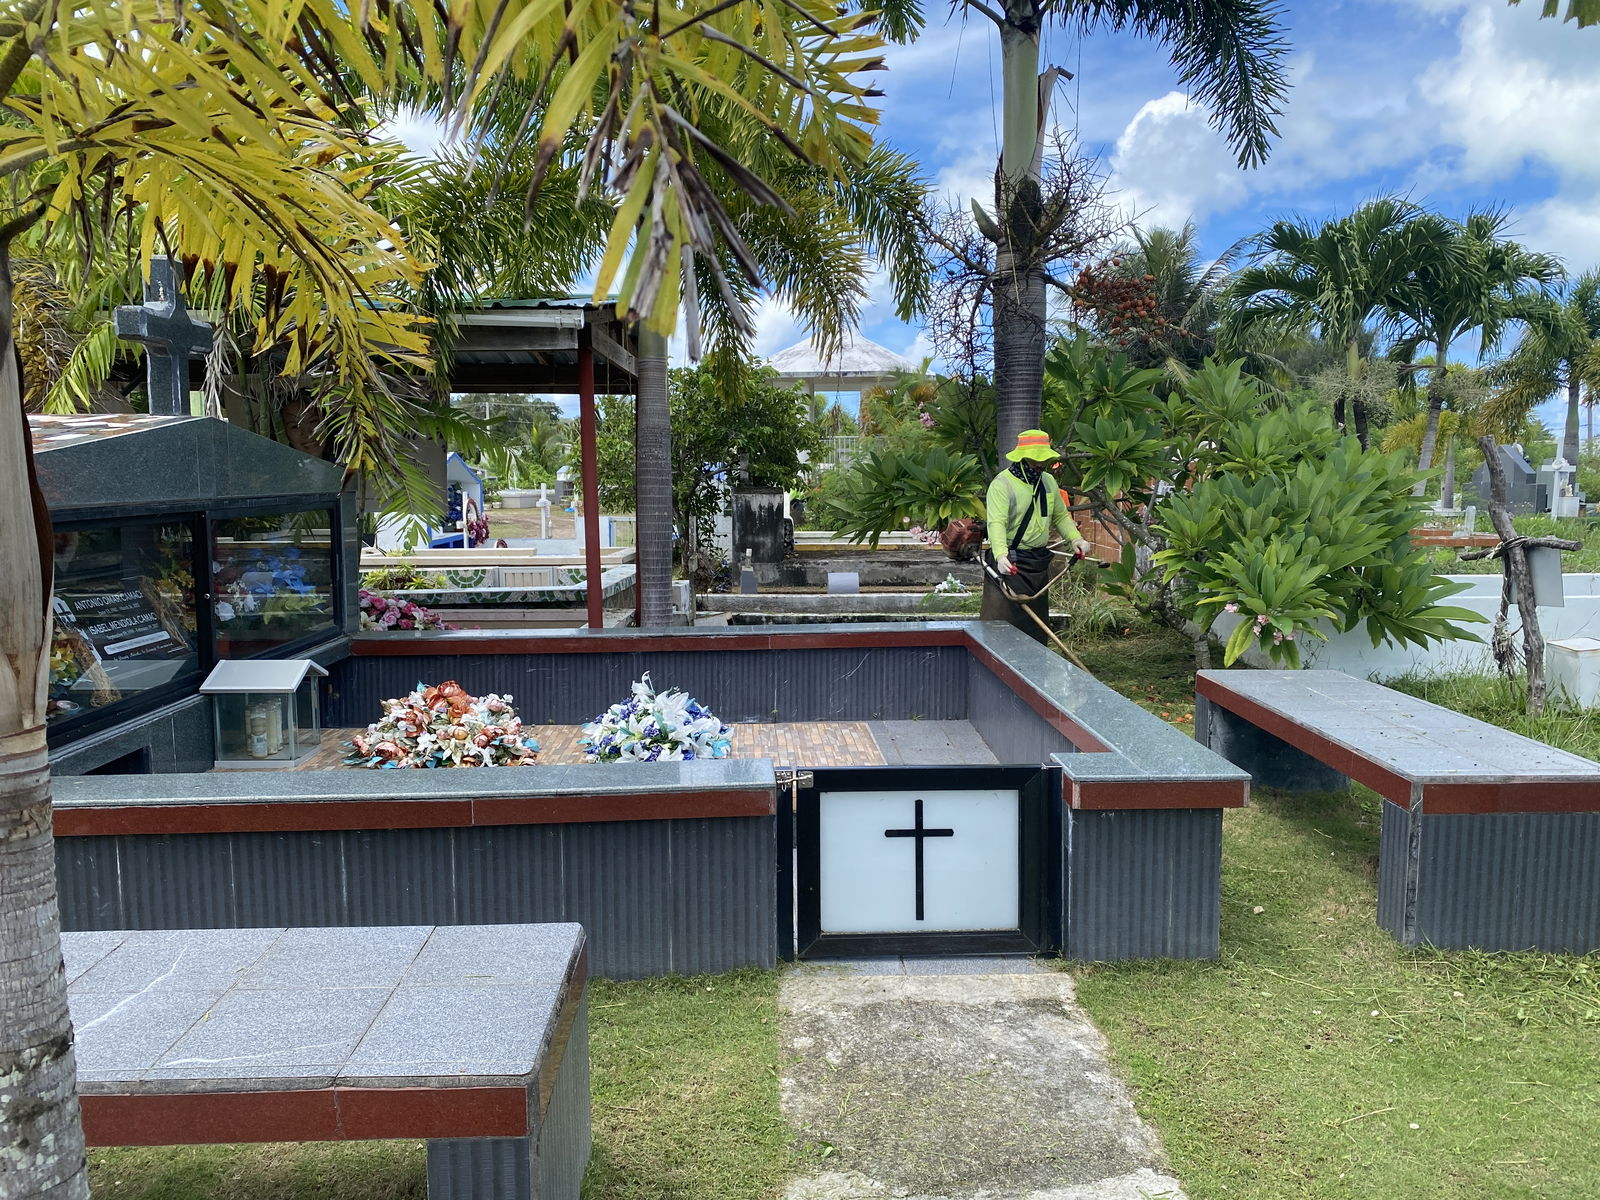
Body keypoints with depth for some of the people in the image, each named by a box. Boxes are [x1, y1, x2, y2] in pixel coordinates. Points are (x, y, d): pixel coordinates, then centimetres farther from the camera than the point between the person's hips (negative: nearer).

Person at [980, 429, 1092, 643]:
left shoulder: (1048, 481, 10)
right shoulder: (1002, 483, -14)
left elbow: (1061, 515, 19)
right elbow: (997, 523, -26)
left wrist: (1075, 538, -1)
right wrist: (1001, 555, -43)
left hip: (1039, 562, 7)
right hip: (1009, 564, -7)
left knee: (1037, 624, 13)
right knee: (1001, 621, -9)